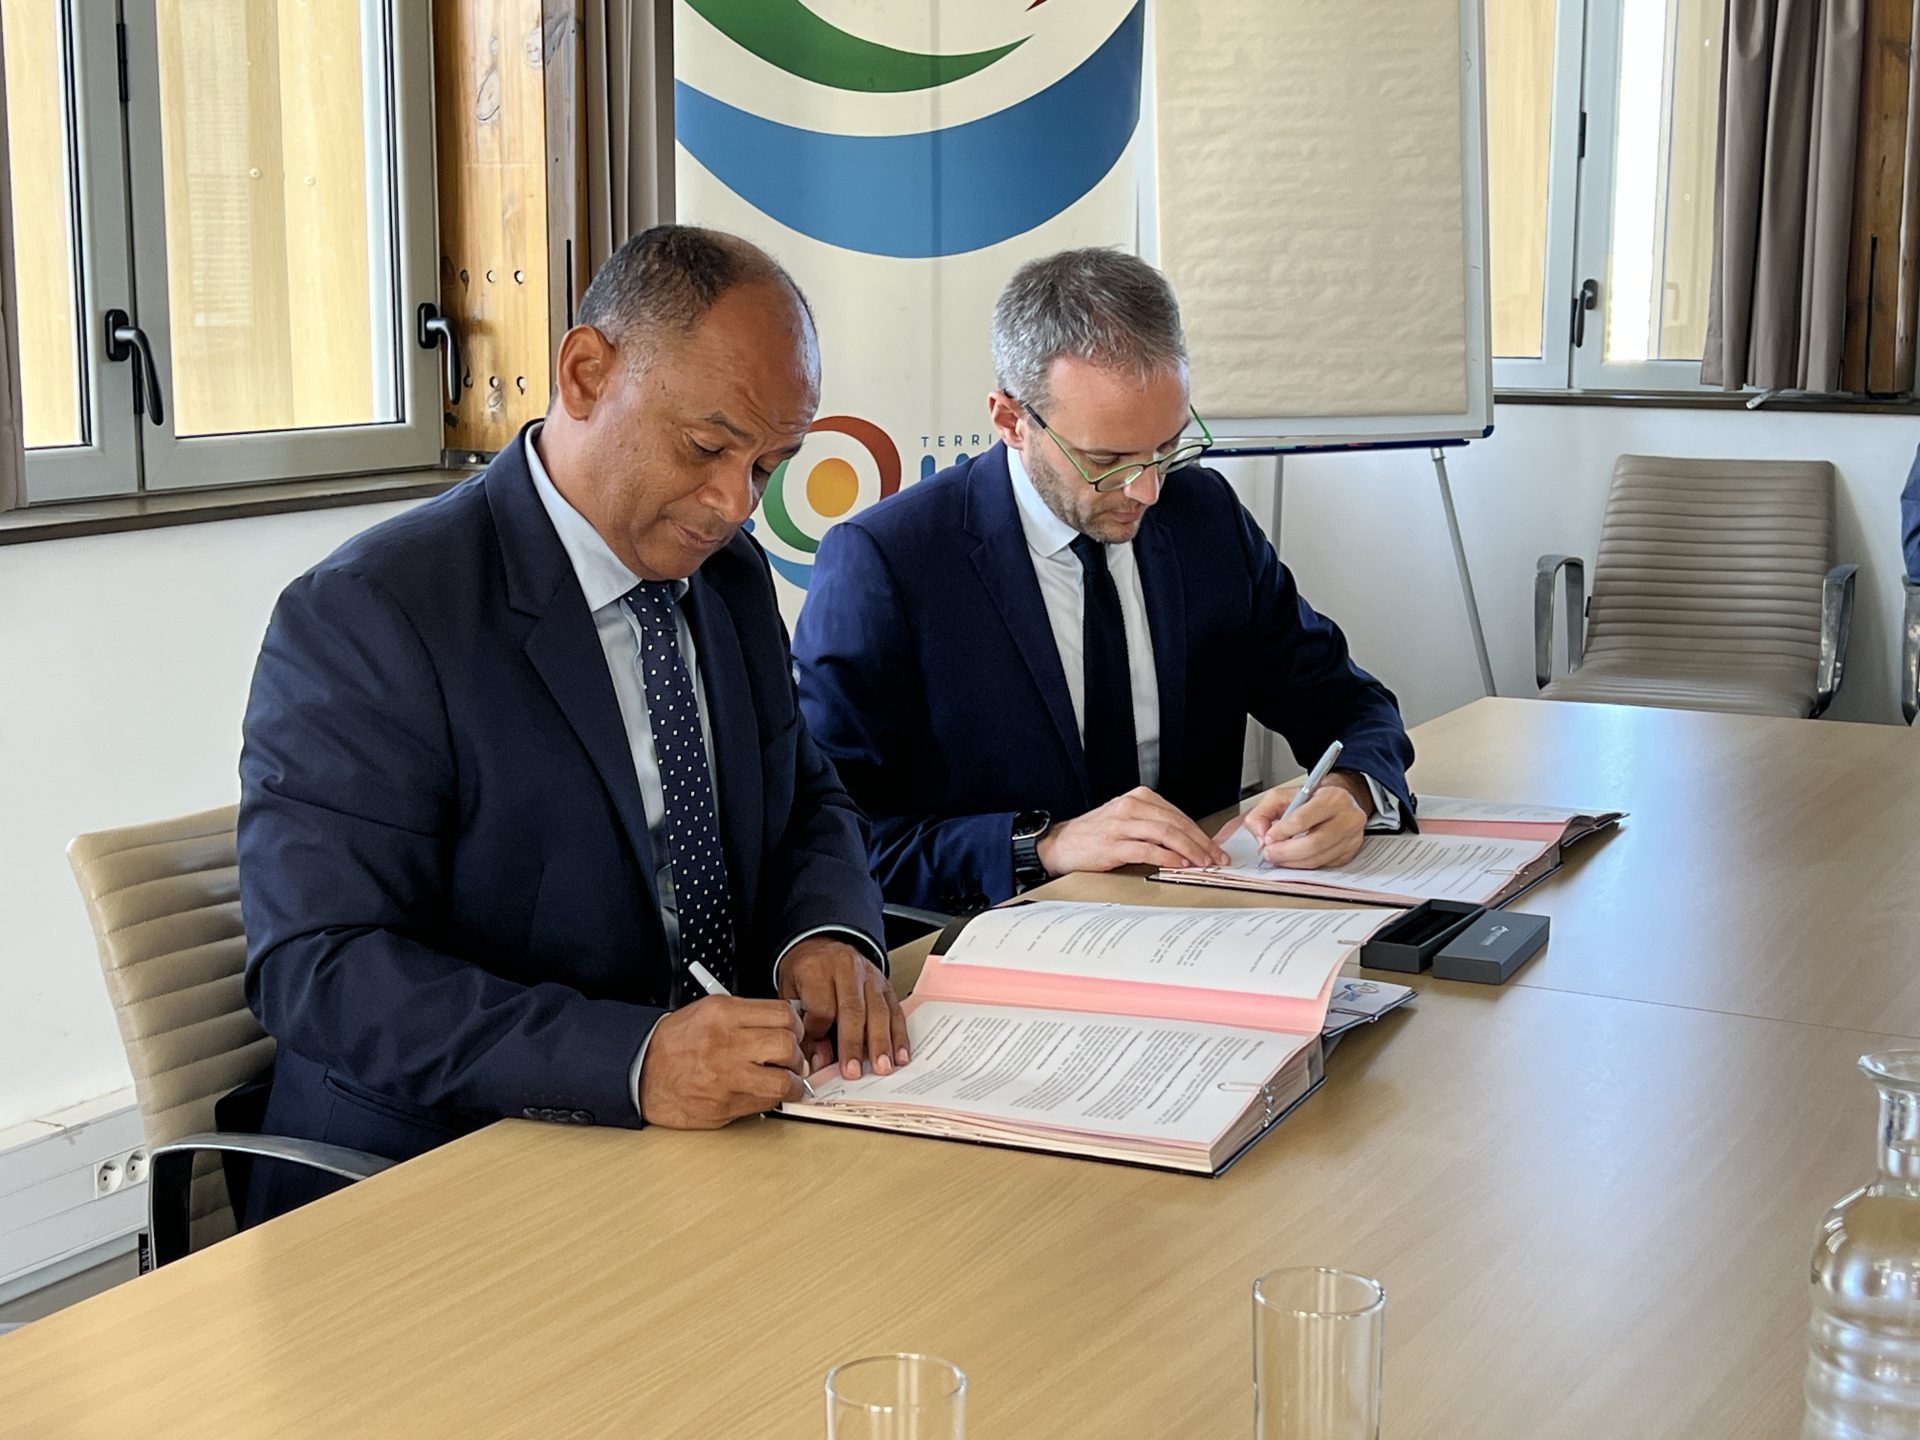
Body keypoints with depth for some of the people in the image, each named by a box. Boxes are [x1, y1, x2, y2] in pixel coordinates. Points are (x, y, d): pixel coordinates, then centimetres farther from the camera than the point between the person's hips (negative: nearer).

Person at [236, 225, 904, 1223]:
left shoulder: (733, 576, 10)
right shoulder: (367, 617, -14)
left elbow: (803, 805, 19)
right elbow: (320, 967, -20)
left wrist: (825, 933, -6)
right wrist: (632, 1059, -33)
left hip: (721, 1138, 8)